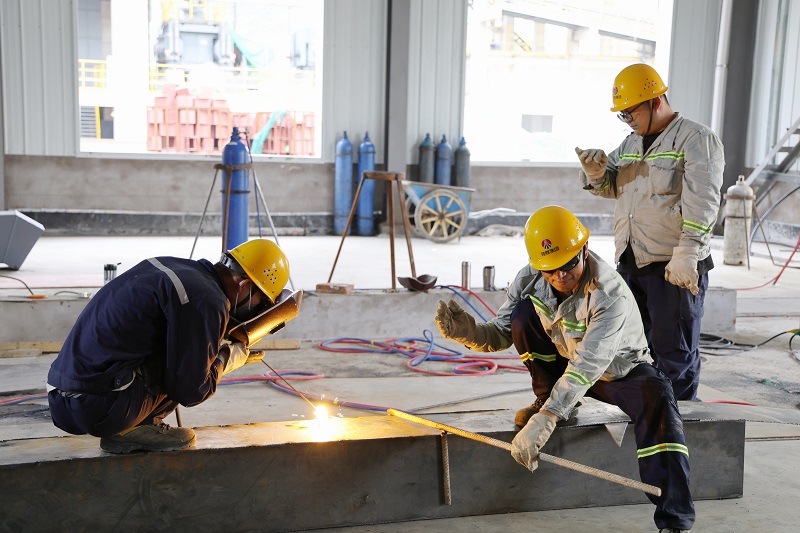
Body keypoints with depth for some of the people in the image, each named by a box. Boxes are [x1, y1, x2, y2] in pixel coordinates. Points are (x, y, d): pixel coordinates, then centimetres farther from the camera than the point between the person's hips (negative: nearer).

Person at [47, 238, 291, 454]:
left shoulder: (170, 266, 13)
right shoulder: (208, 302, -14)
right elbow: (190, 392, -11)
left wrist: (221, 348, 26)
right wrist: (229, 358, 6)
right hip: (98, 409, -9)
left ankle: (129, 427, 9)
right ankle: (130, 431, -1)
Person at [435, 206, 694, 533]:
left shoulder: (611, 295, -35)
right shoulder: (530, 279, -18)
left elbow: (586, 367, -43)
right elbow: (501, 334, -9)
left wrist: (543, 422, -52)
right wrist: (468, 332, -33)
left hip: (620, 371, -4)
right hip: (564, 362, 4)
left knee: (656, 399, -35)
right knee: (523, 313, -19)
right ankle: (547, 400, 0)